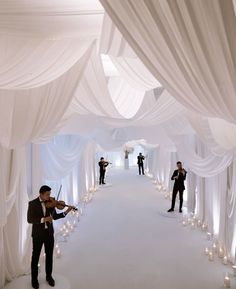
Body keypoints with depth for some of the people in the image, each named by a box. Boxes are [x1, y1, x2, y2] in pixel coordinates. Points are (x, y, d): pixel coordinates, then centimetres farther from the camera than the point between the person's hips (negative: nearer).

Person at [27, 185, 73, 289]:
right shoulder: (32, 203, -13)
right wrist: (44, 219, -30)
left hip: (49, 233, 3)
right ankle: (34, 278, 32)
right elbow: (29, 219, -18)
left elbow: (54, 216, 4)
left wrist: (66, 212, -11)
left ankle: (49, 276, 33)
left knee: (49, 255, 14)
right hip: (38, 234, -3)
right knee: (35, 256, 12)